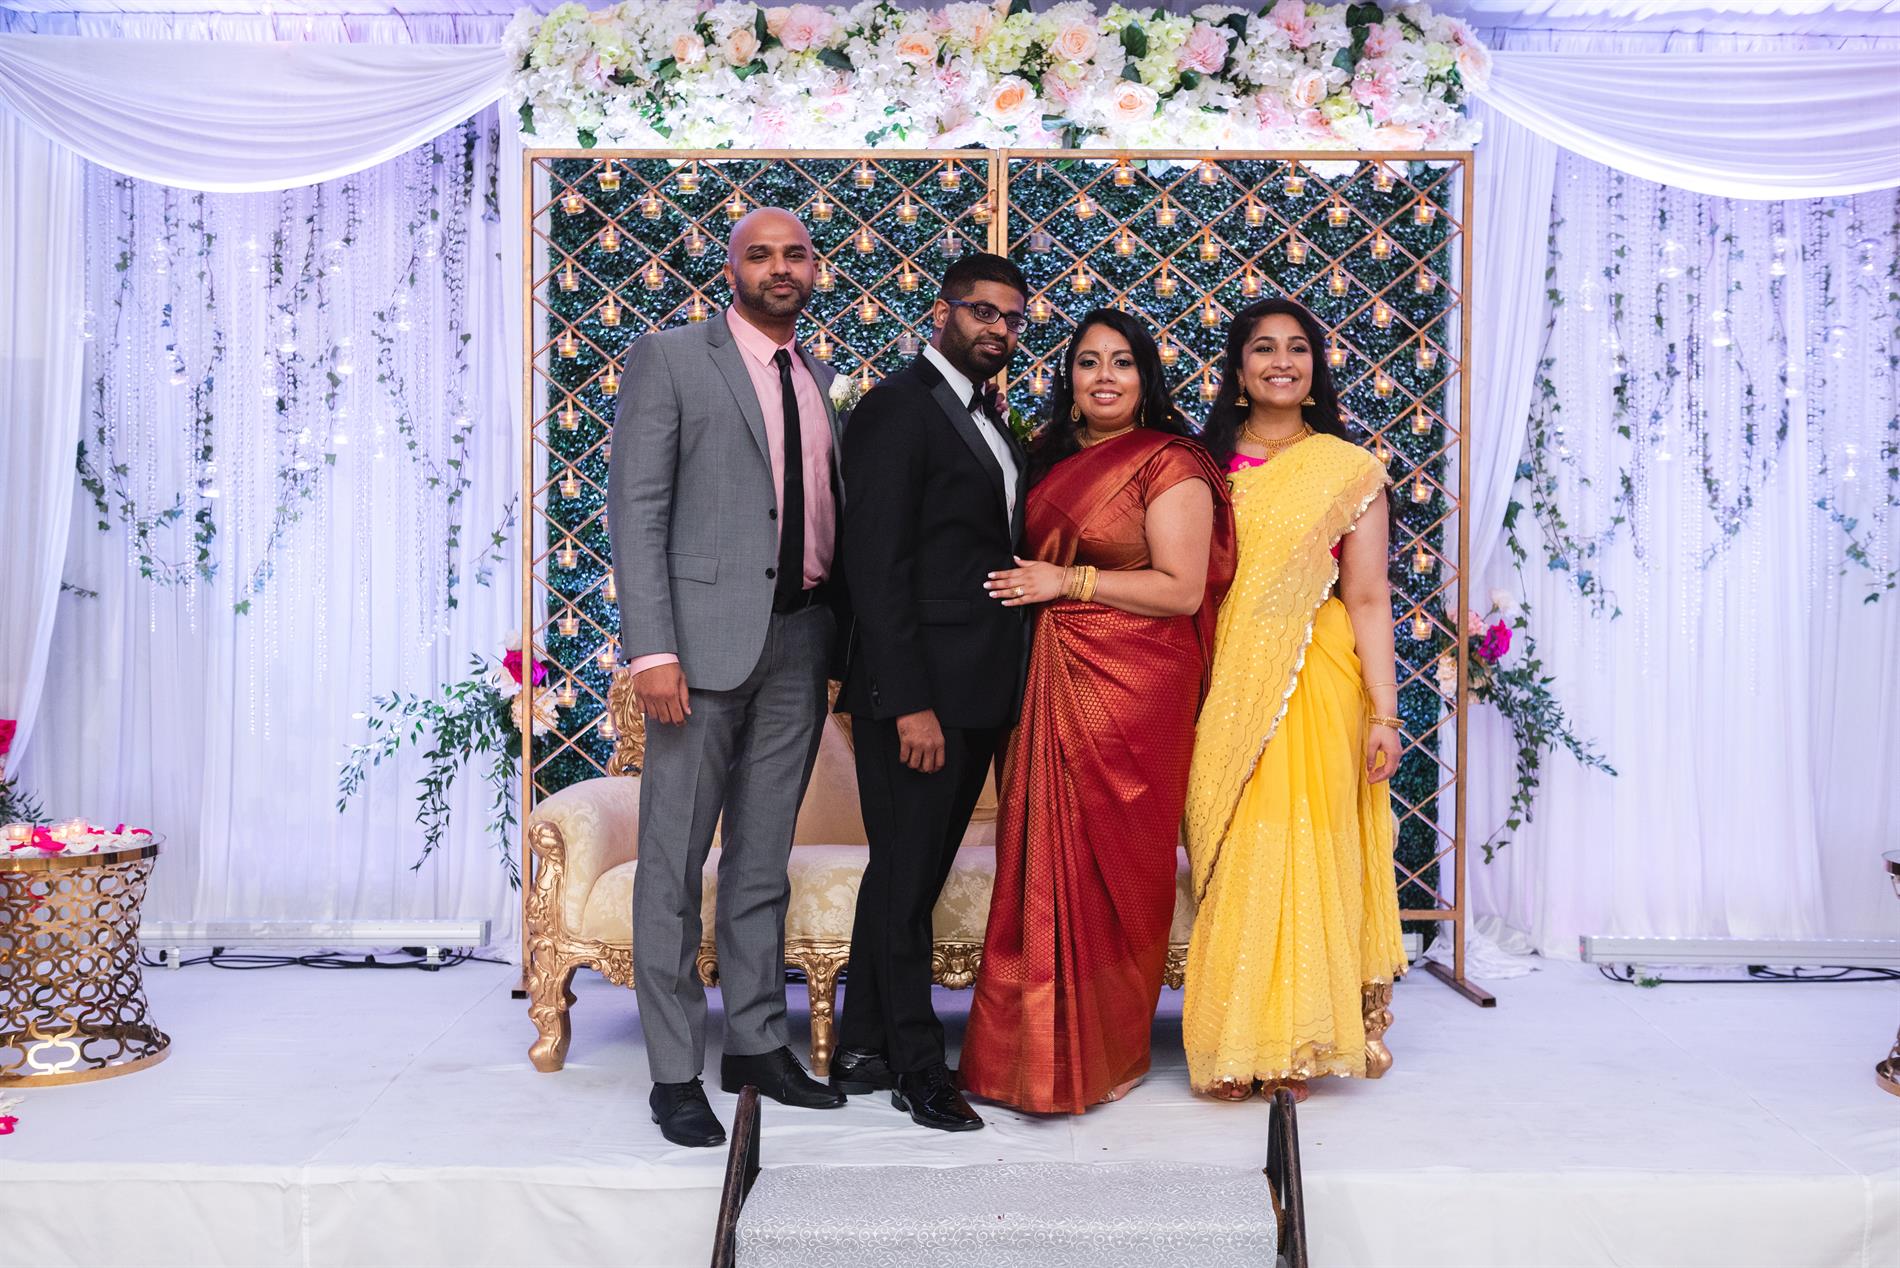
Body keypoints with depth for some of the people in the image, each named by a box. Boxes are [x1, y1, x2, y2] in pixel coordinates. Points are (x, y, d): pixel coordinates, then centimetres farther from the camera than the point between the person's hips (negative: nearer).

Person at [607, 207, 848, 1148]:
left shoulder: (818, 378, 17)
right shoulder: (670, 360, -1)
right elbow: (636, 513, -8)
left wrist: (844, 636, 7)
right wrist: (652, 649, -16)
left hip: (799, 643, 6)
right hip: (706, 637, -5)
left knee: (764, 858, 13)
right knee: (674, 864, 1)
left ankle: (756, 1043, 25)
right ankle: (674, 1073, 12)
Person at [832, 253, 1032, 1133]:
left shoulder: (992, 423, 18)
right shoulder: (896, 408, -9)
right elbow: (876, 566, -16)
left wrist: (1003, 691, 10)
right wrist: (909, 702, -20)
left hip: (977, 694, 9)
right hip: (919, 691, -9)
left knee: (908, 873, 15)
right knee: (906, 878, 3)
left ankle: (864, 1049, 28)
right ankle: (917, 1067, 17)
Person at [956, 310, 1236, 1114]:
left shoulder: (1169, 463, -7)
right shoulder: (1054, 458, 15)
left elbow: (1182, 589, -14)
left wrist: (1066, 581, -14)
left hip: (1130, 687, -6)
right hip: (1052, 681, 6)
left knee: (1107, 862, 1)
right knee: (1044, 859, 6)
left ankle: (1107, 1053, 18)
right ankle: (1042, 1044, 20)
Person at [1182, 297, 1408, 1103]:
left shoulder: (1349, 472, 4)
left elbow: (1368, 600, 0)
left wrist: (1383, 712, -6)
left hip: (1317, 685, -1)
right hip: (1226, 689, 1)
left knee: (1306, 853, 1)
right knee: (1232, 859, 3)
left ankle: (1300, 1044, 16)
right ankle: (1233, 1047, 15)